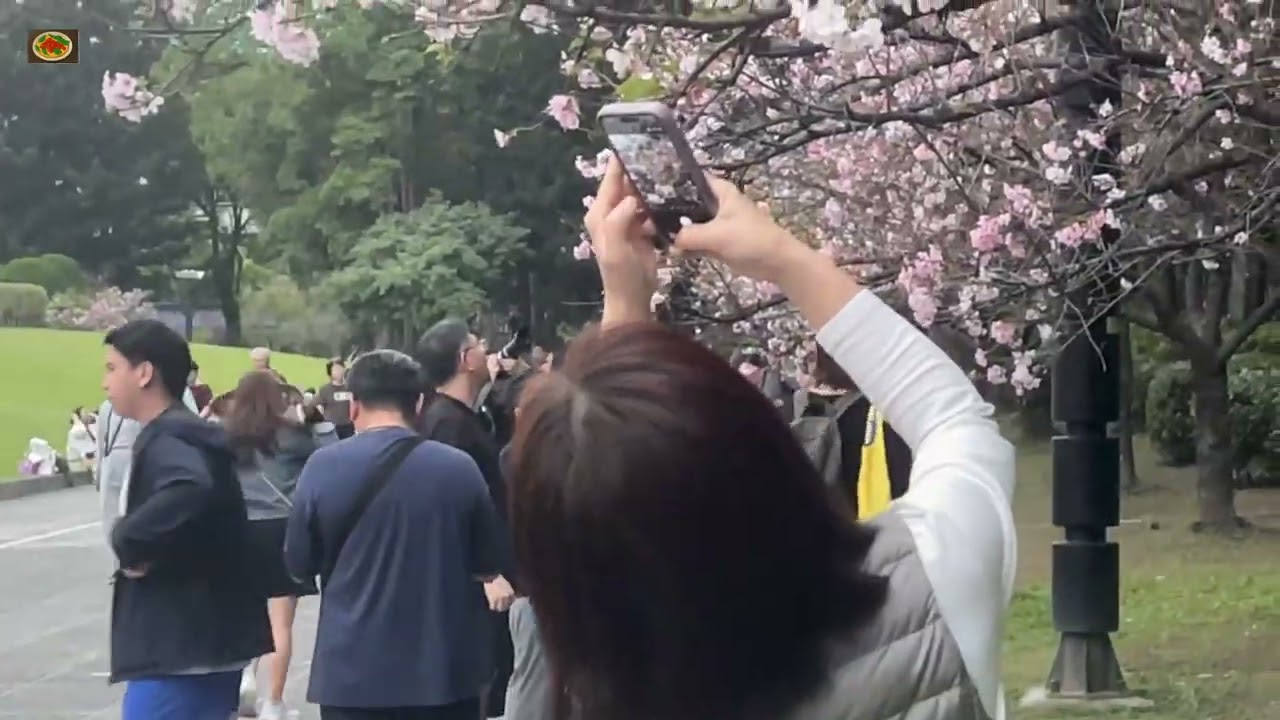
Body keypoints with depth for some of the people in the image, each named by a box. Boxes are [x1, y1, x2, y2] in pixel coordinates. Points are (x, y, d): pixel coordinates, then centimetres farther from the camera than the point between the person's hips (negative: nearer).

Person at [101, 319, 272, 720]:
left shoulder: (166, 440, -16)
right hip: (206, 638, 10)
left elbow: (188, 492, -38)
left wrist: (129, 542, -24)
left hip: (179, 645, -10)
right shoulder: (185, 434, 16)